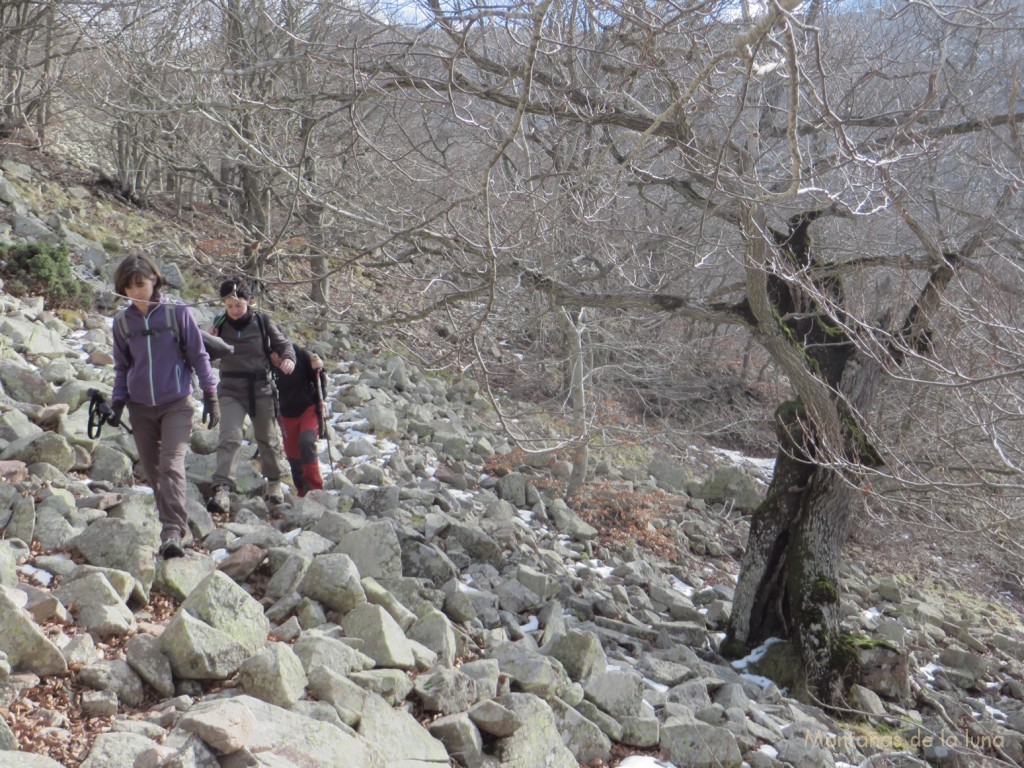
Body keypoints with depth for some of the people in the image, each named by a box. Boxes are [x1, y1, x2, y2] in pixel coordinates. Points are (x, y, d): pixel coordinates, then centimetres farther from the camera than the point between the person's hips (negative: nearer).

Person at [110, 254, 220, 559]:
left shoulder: (178, 312, -6)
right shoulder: (123, 322, 4)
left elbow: (199, 355, 1)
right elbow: (122, 367, 16)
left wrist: (210, 396, 0)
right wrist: (117, 401, 5)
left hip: (176, 404, -4)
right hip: (141, 407, 4)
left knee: (171, 466, -18)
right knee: (152, 471, 8)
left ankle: (173, 533, -22)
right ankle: (175, 526, 23)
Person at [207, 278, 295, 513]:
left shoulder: (263, 323, -4)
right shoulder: (220, 325, -1)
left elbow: (282, 344, 6)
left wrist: (288, 358, -14)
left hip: (261, 390, 1)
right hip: (231, 392, -1)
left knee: (268, 439, 15)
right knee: (230, 438, -17)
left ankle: (274, 482, 35)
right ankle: (222, 490, -24)